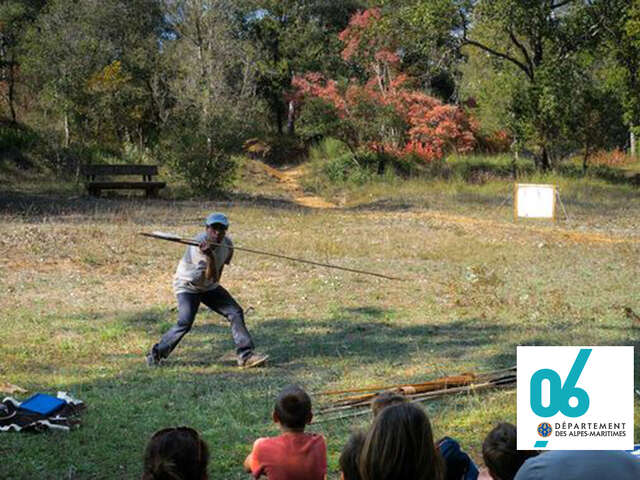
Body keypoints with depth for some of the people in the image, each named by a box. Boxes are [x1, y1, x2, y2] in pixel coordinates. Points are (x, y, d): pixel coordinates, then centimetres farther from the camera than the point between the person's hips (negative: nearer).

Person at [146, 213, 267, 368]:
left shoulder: (227, 244, -9)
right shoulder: (199, 246, -31)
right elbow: (211, 277, -38)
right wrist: (210, 257, -50)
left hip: (209, 287, 7)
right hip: (187, 286, -7)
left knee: (235, 312, -4)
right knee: (185, 323, -21)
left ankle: (245, 355, 0)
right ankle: (156, 354, -3)